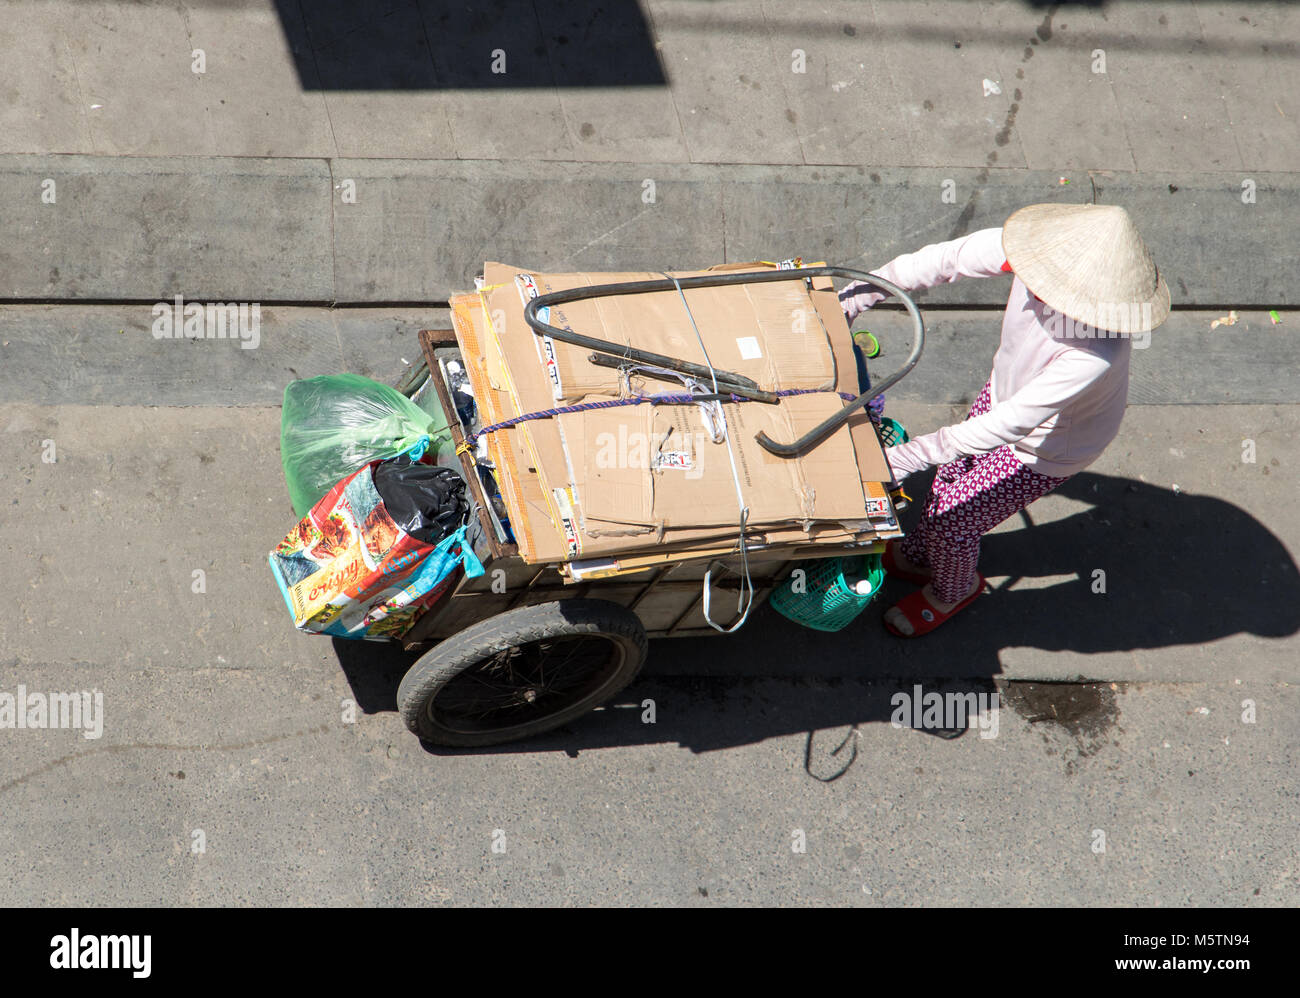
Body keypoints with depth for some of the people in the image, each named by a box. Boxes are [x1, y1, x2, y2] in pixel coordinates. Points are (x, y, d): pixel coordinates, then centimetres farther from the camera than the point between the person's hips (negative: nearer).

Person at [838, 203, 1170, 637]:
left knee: (949, 520, 10)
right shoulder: (1038, 244, -32)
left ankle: (953, 590, 47)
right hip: (1005, 390, 6)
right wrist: (862, 292, -17)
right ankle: (917, 557, 59)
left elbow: (1009, 425, -42)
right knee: (949, 479, 26)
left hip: (1044, 448, -6)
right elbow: (946, 259, -18)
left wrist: (913, 455, -43)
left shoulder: (1095, 353, -47)